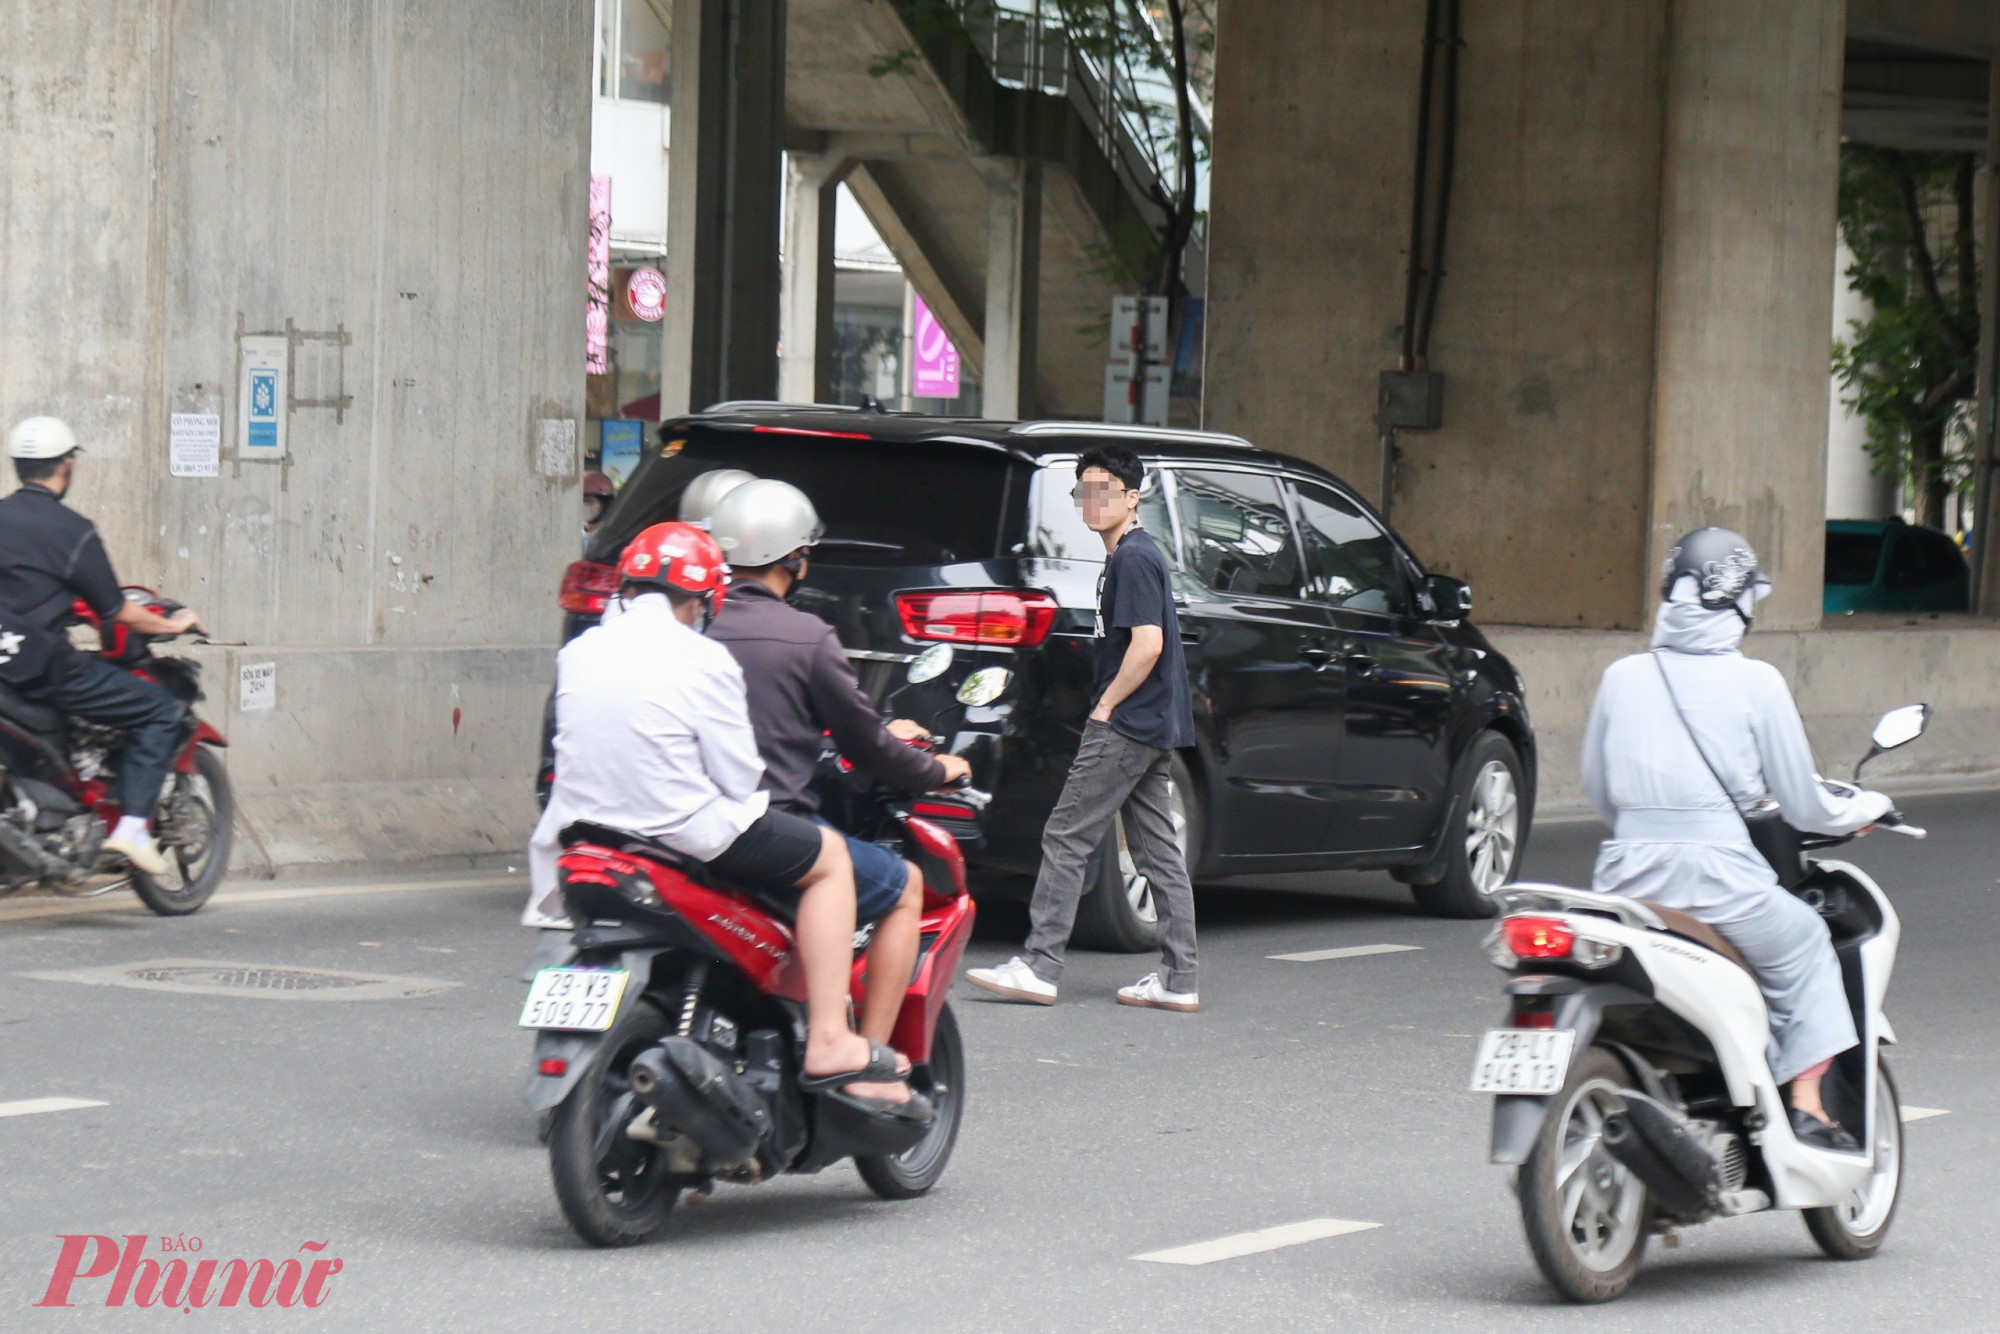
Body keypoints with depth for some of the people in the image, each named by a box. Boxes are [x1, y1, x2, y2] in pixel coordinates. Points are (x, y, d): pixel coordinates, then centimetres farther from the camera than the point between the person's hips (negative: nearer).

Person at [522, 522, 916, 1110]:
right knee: (830, 857, 12)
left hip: (590, 823, 6)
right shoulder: (702, 661, -11)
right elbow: (739, 776, -9)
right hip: (688, 833, -6)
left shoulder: (578, 653, 6)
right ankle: (828, 1043, 3)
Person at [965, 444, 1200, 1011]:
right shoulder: (1128, 557, 18)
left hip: (1127, 726, -11)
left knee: (1065, 838, -10)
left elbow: (1148, 644, -22)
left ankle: (1038, 965, -11)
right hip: (1153, 728, 11)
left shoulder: (1133, 559, -13)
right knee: (1158, 853, 8)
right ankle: (1178, 981, 8)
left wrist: (1106, 706, -15)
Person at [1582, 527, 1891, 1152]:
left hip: (1626, 878, 4)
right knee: (1805, 943, 24)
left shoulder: (1623, 676, 6)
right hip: (1716, 878, -4)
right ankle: (1806, 1107, 15)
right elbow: (1802, 805, 3)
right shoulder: (1755, 683, -3)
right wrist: (1864, 809, 23)